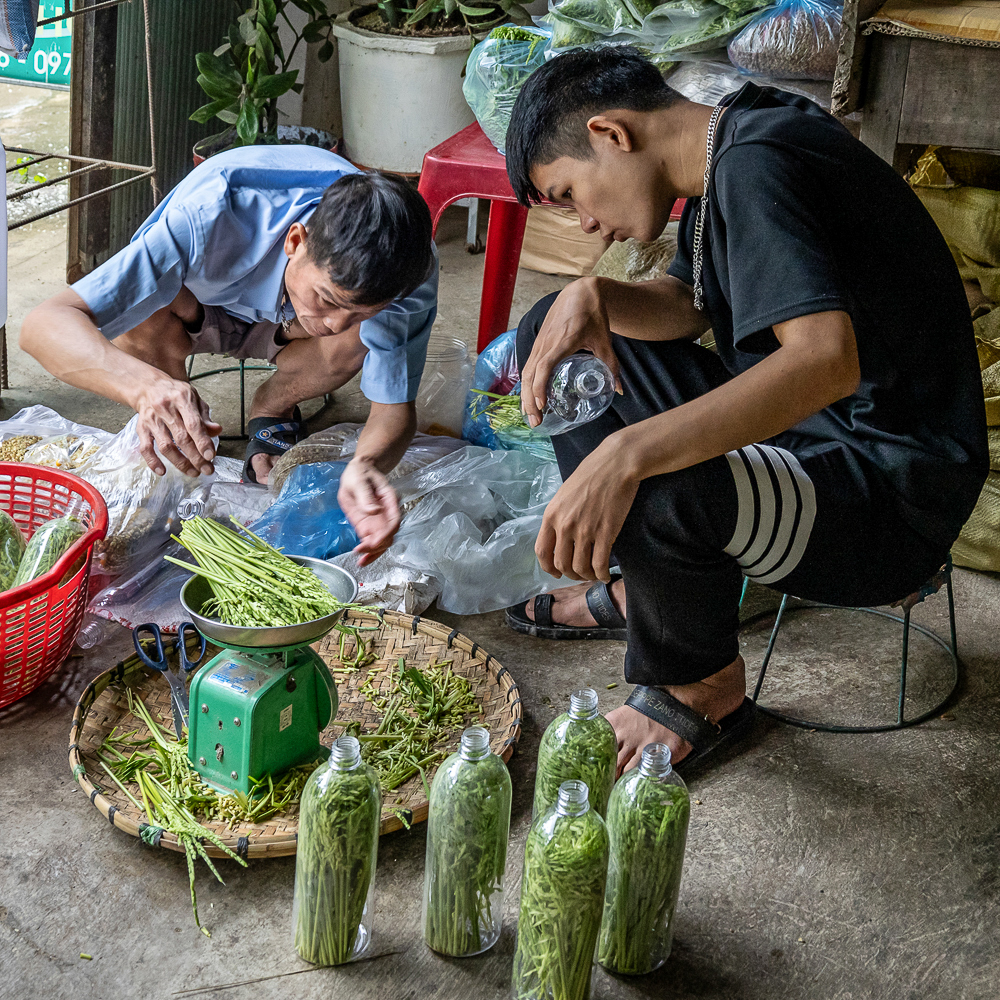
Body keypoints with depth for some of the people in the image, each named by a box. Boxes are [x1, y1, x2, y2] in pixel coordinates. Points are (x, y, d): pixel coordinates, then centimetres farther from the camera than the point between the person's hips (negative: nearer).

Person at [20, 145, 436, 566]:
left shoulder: (409, 273, -35)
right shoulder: (214, 219, -43)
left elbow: (396, 408, -29)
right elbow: (44, 324, -47)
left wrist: (367, 464, -54)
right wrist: (147, 385, -68)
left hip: (286, 325, 2)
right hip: (197, 305, -2)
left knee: (362, 340, -32)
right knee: (143, 319, -37)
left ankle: (272, 408, 1)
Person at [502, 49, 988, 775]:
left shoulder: (756, 165, -24)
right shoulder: (734, 153, 5)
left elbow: (827, 358, -38)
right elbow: (686, 306, 14)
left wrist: (627, 454, -45)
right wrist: (592, 297, -9)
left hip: (894, 490, -10)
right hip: (800, 422, 10)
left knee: (657, 496, -38)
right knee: (553, 337, 11)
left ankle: (707, 692, -6)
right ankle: (641, 587, 19)